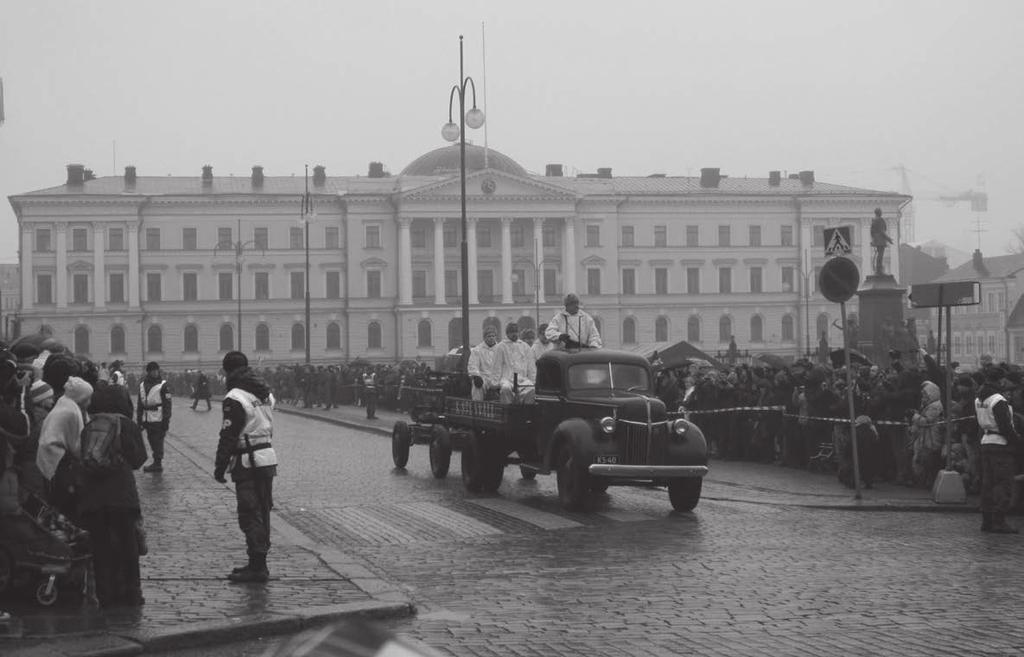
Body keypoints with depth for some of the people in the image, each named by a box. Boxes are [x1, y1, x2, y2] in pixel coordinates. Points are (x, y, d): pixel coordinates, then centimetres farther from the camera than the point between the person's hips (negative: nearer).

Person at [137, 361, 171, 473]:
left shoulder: (163, 385, -5)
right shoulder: (142, 385, 11)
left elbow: (167, 404, -6)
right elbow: (140, 404, 17)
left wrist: (166, 420, -11)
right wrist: (139, 420, 15)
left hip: (158, 419, -6)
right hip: (147, 420, 6)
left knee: (158, 442, -4)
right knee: (152, 442, 10)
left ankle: (157, 463, 1)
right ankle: (157, 464, 19)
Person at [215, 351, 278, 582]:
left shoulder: (235, 398, -15)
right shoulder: (265, 393, 12)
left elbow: (228, 436, -17)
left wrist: (220, 466, -10)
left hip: (248, 463, -9)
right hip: (268, 456, 9)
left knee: (250, 515, -6)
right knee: (262, 513, 15)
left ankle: (257, 567, -7)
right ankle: (258, 562, 23)